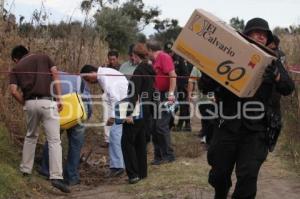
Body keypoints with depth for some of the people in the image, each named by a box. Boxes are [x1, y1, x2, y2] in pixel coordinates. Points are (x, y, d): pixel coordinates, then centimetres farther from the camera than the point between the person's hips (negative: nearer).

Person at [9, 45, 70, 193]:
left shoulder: (16, 68, 17)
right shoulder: (44, 57, 16)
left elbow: (14, 91, 2)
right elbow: (55, 74, 2)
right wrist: (59, 98, 0)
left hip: (30, 103, 2)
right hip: (47, 102, -2)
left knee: (30, 136, 26)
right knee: (54, 140, -6)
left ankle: (25, 169, 29)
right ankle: (56, 176, -17)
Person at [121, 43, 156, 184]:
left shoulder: (139, 70, -15)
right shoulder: (150, 70, 12)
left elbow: (134, 93, -22)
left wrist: (129, 113, -25)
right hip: (147, 110, 9)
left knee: (127, 141, -4)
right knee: (140, 142, 16)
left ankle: (133, 174, -9)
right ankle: (142, 172, 20)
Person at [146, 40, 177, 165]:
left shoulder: (164, 57, -10)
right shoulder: (155, 60, 15)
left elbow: (173, 75, -19)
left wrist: (171, 93, -24)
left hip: (166, 96, -9)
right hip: (157, 97, 9)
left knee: (161, 126, -11)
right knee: (154, 126, 10)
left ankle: (168, 155, -2)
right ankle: (159, 156, 17)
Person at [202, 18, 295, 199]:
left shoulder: (271, 62, 5)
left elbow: (288, 88, -8)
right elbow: (209, 86, -1)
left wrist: (276, 75, -30)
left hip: (255, 130, -1)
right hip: (227, 127, 1)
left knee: (248, 176, -12)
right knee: (219, 174, 13)